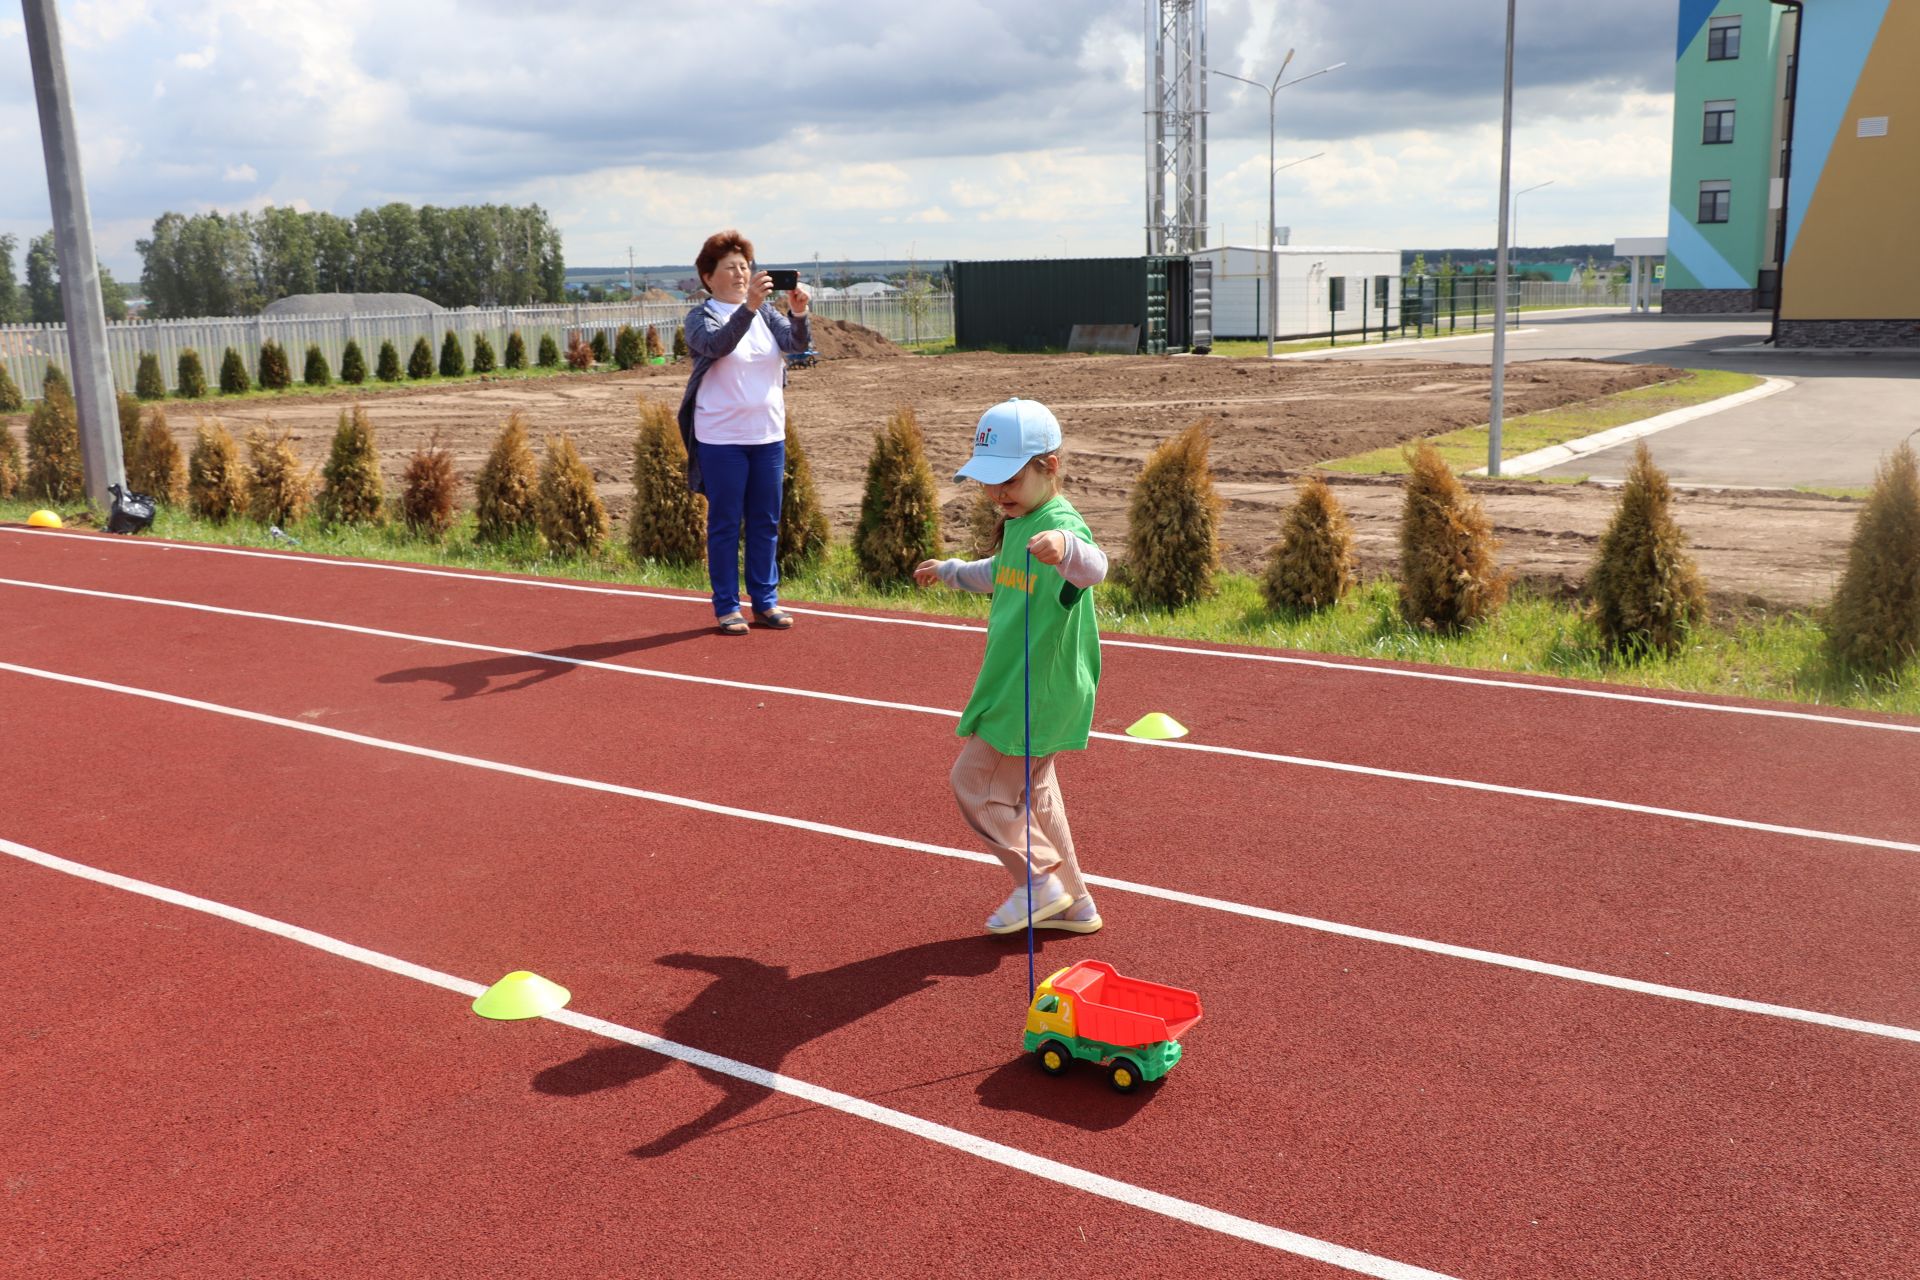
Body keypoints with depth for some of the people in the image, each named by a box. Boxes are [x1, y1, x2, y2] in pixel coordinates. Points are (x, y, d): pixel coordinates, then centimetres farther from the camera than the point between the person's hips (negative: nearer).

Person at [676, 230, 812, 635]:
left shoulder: (767, 312, 8)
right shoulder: (700, 317, -3)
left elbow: (797, 343, -8)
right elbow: (716, 343, -25)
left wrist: (799, 313, -29)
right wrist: (748, 306, -39)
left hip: (769, 434, 4)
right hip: (721, 438, -4)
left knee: (766, 523, 10)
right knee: (725, 524, 2)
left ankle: (765, 600, 20)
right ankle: (727, 607, 9)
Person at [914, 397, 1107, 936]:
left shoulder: (1060, 525, -22)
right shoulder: (1017, 522, 9)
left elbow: (1092, 567, -46)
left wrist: (1066, 548, -68)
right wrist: (949, 571, 44)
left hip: (1037, 693, -10)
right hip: (1016, 687, 10)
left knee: (974, 782, -1)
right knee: (1033, 794, 19)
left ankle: (1039, 881, 11)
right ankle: (1071, 904, 30)